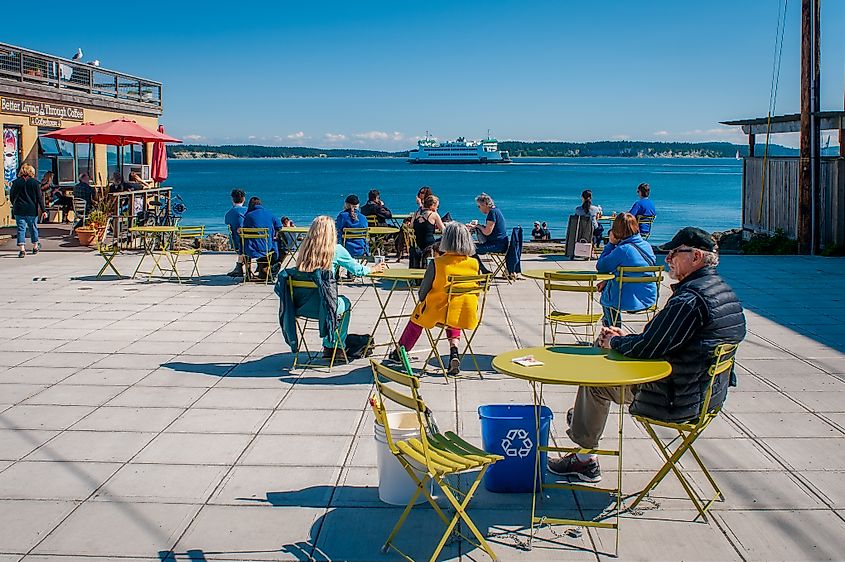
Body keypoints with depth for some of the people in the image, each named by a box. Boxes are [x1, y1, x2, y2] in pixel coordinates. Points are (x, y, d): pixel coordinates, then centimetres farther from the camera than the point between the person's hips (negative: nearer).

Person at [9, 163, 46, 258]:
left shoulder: (16, 182, 0)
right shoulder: (35, 182, -3)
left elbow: (11, 196, 5)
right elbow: (39, 198, -4)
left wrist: (14, 206, 22)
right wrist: (43, 210, -1)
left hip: (19, 210, 0)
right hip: (32, 210, 0)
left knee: (21, 229, 0)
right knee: (33, 227, 15)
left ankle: (22, 249, -10)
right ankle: (35, 247, 29)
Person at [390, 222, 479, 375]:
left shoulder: (436, 263, -16)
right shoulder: (474, 264, -6)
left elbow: (423, 293, -8)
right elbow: (476, 292, 6)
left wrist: (424, 302, 15)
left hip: (438, 312, -3)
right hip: (467, 315, 3)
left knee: (418, 315, 28)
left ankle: (400, 351, 47)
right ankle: (454, 350, 14)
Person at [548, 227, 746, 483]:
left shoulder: (690, 298, -26)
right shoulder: (723, 290, 7)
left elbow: (647, 348, -23)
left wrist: (614, 341, -3)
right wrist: (625, 338, 9)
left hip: (679, 400, -10)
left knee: (594, 380, 5)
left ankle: (585, 459, 17)